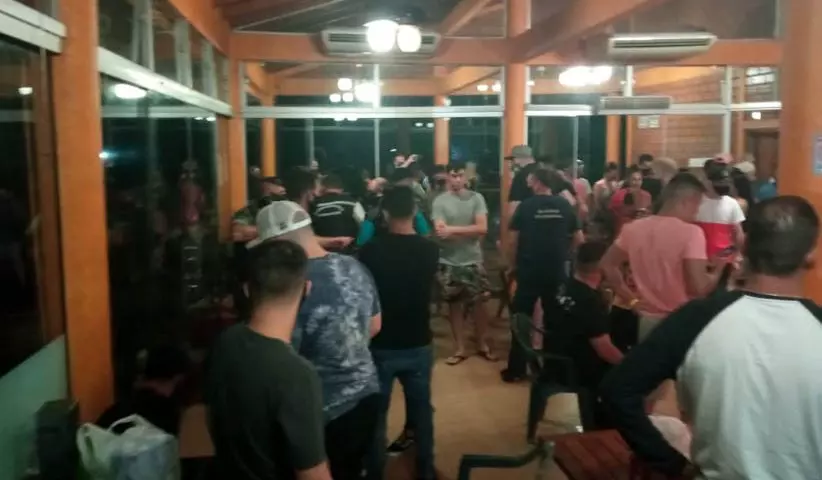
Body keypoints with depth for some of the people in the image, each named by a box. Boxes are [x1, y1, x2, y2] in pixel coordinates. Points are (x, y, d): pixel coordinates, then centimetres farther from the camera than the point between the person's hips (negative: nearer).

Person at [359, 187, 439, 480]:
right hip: (419, 344, 2)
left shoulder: (370, 251, -16)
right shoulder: (430, 250, -8)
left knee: (376, 414, 13)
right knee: (422, 409, 19)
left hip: (381, 345, -2)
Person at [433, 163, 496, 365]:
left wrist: (453, 229, -16)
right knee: (455, 305, 10)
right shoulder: (440, 201, -6)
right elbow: (441, 232, -14)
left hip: (473, 261, 1)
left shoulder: (476, 198, -2)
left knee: (479, 303, 9)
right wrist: (469, 231, -15)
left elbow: (483, 228, -12)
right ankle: (459, 349, 21)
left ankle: (483, 345, 26)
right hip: (449, 262, -1)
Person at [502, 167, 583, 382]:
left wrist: (514, 264, 6)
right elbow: (578, 239, 3)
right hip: (556, 272, 2)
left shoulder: (525, 206, -7)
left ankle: (516, 369, 11)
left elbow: (512, 240, -7)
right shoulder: (564, 205, 0)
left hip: (529, 271, -2)